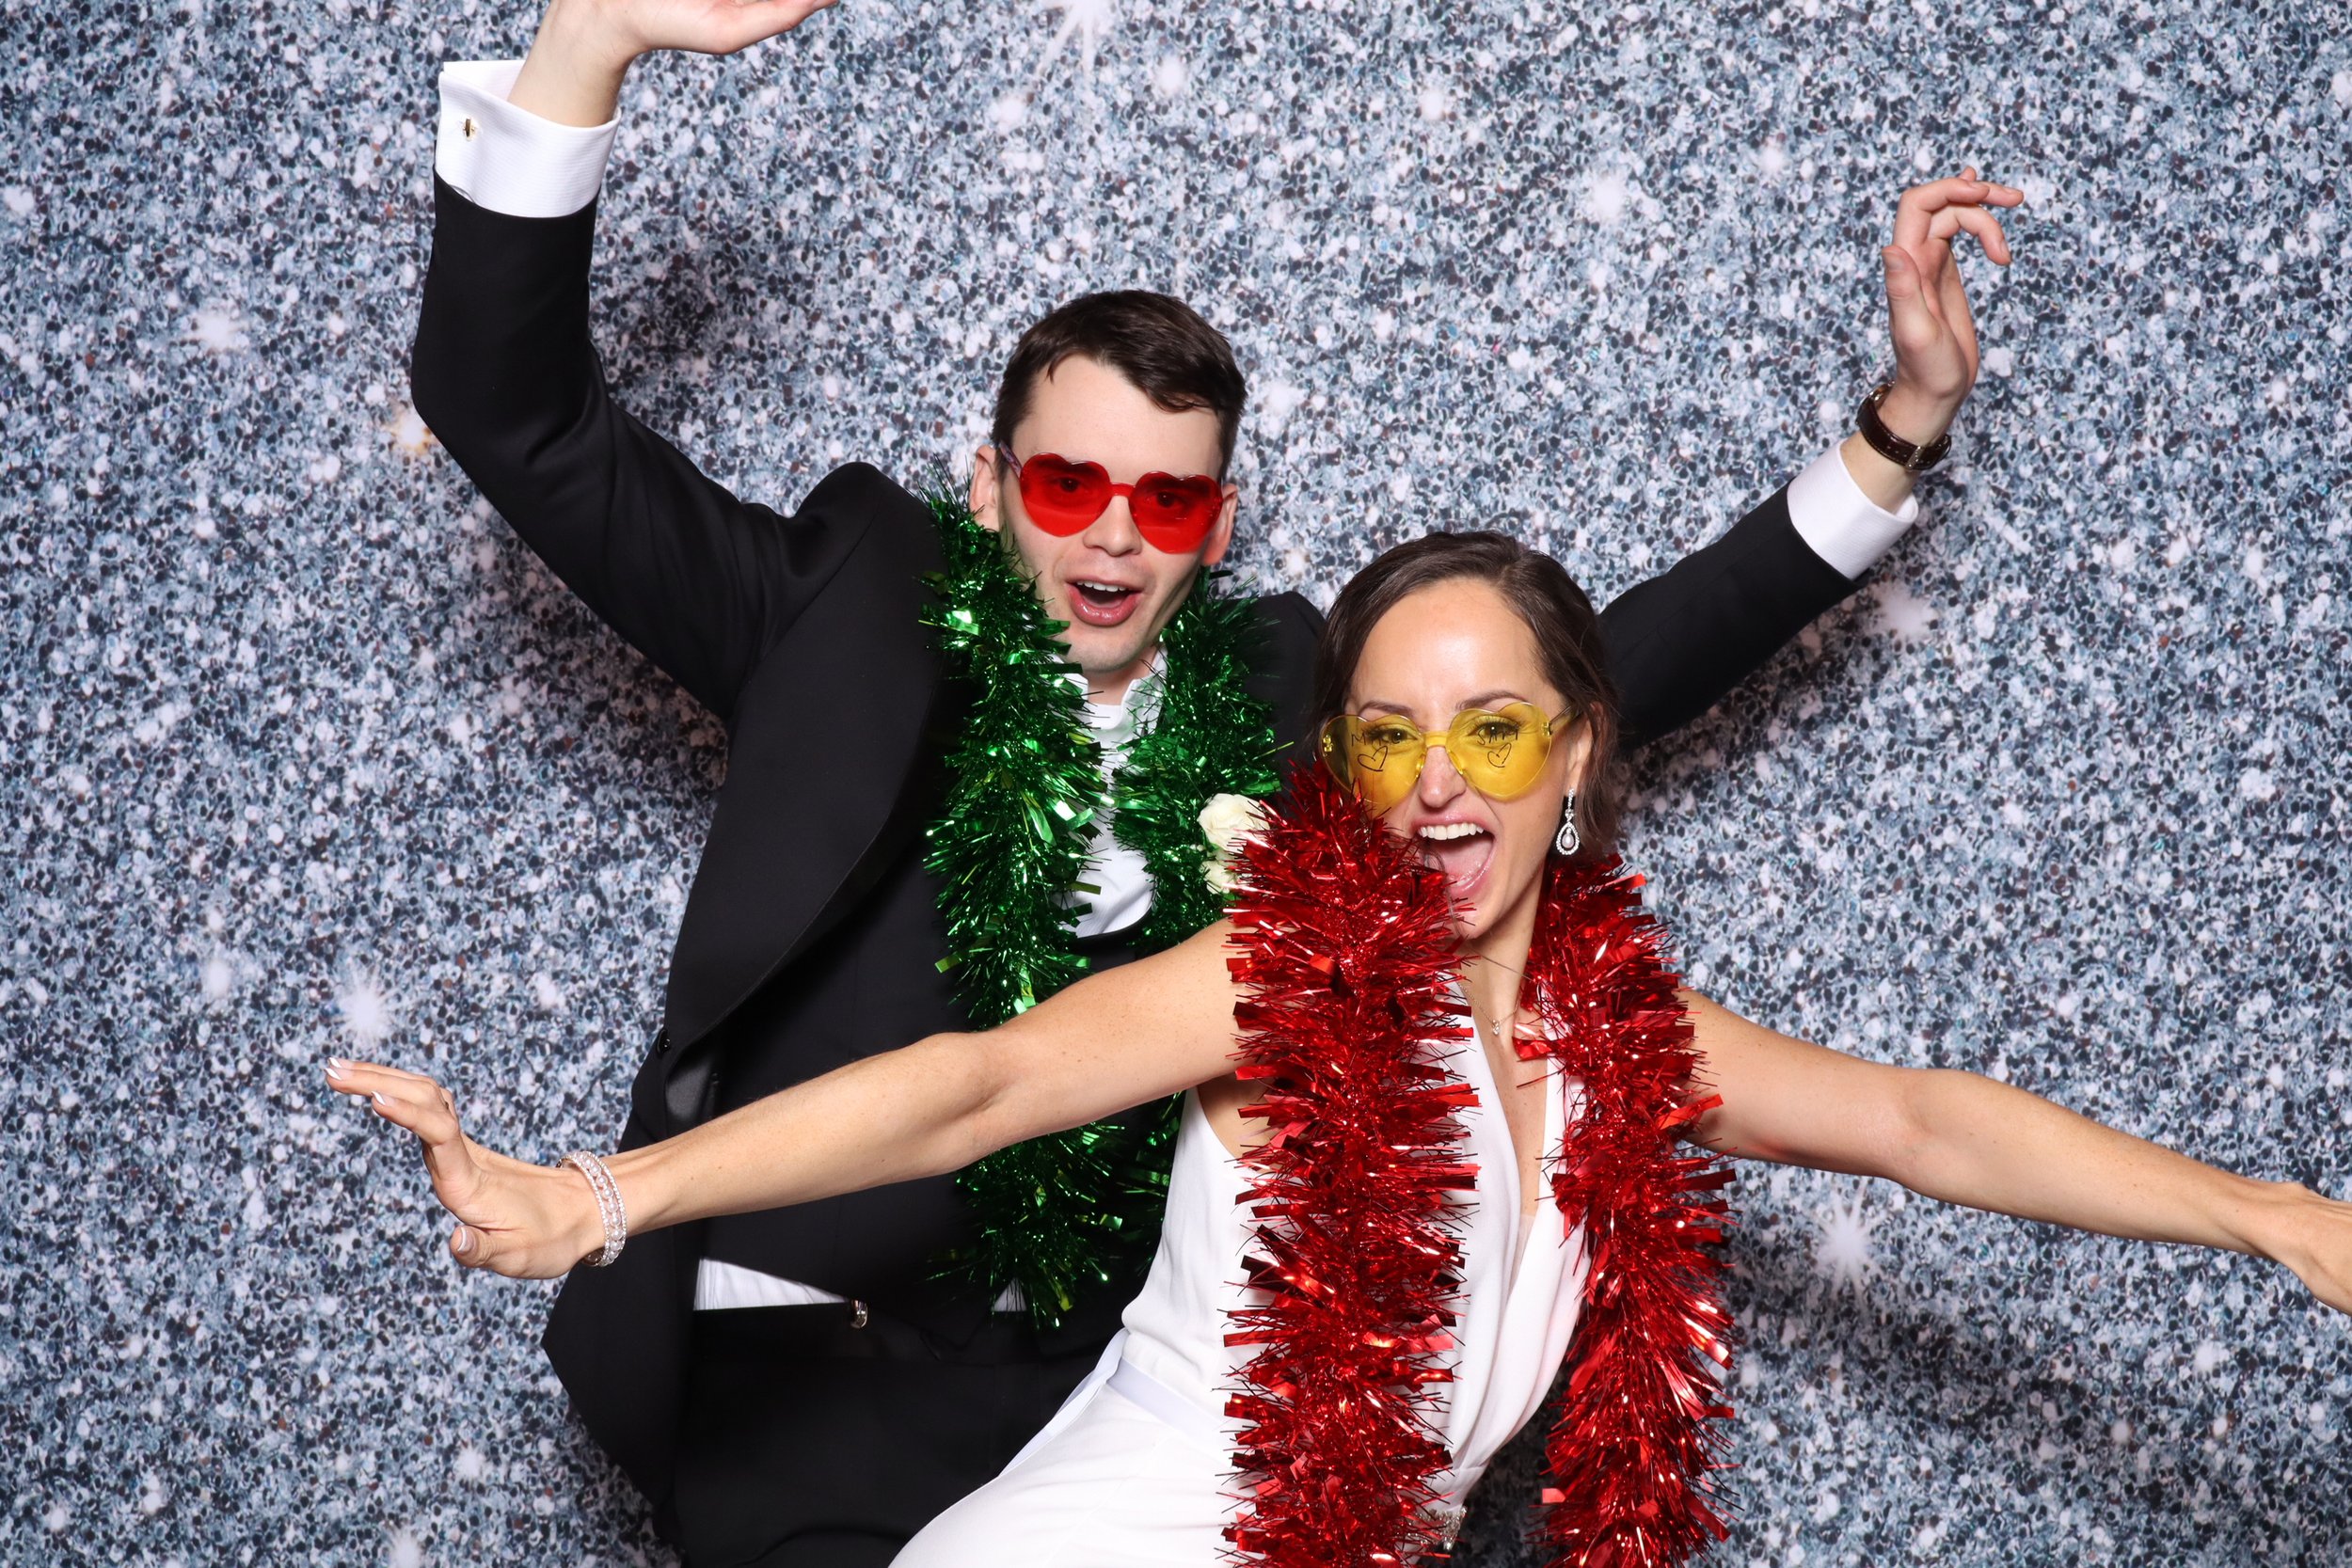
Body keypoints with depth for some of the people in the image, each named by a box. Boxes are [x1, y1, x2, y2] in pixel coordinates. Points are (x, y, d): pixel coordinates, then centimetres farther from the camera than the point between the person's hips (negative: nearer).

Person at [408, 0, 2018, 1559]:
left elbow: (1611, 670, 15)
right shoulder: (853, 614, 2)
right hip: (812, 1375, -3)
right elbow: (521, 416, -3)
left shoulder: (1280, 697, 9)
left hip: (1115, 1368, 4)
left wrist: (1903, 425, 10)